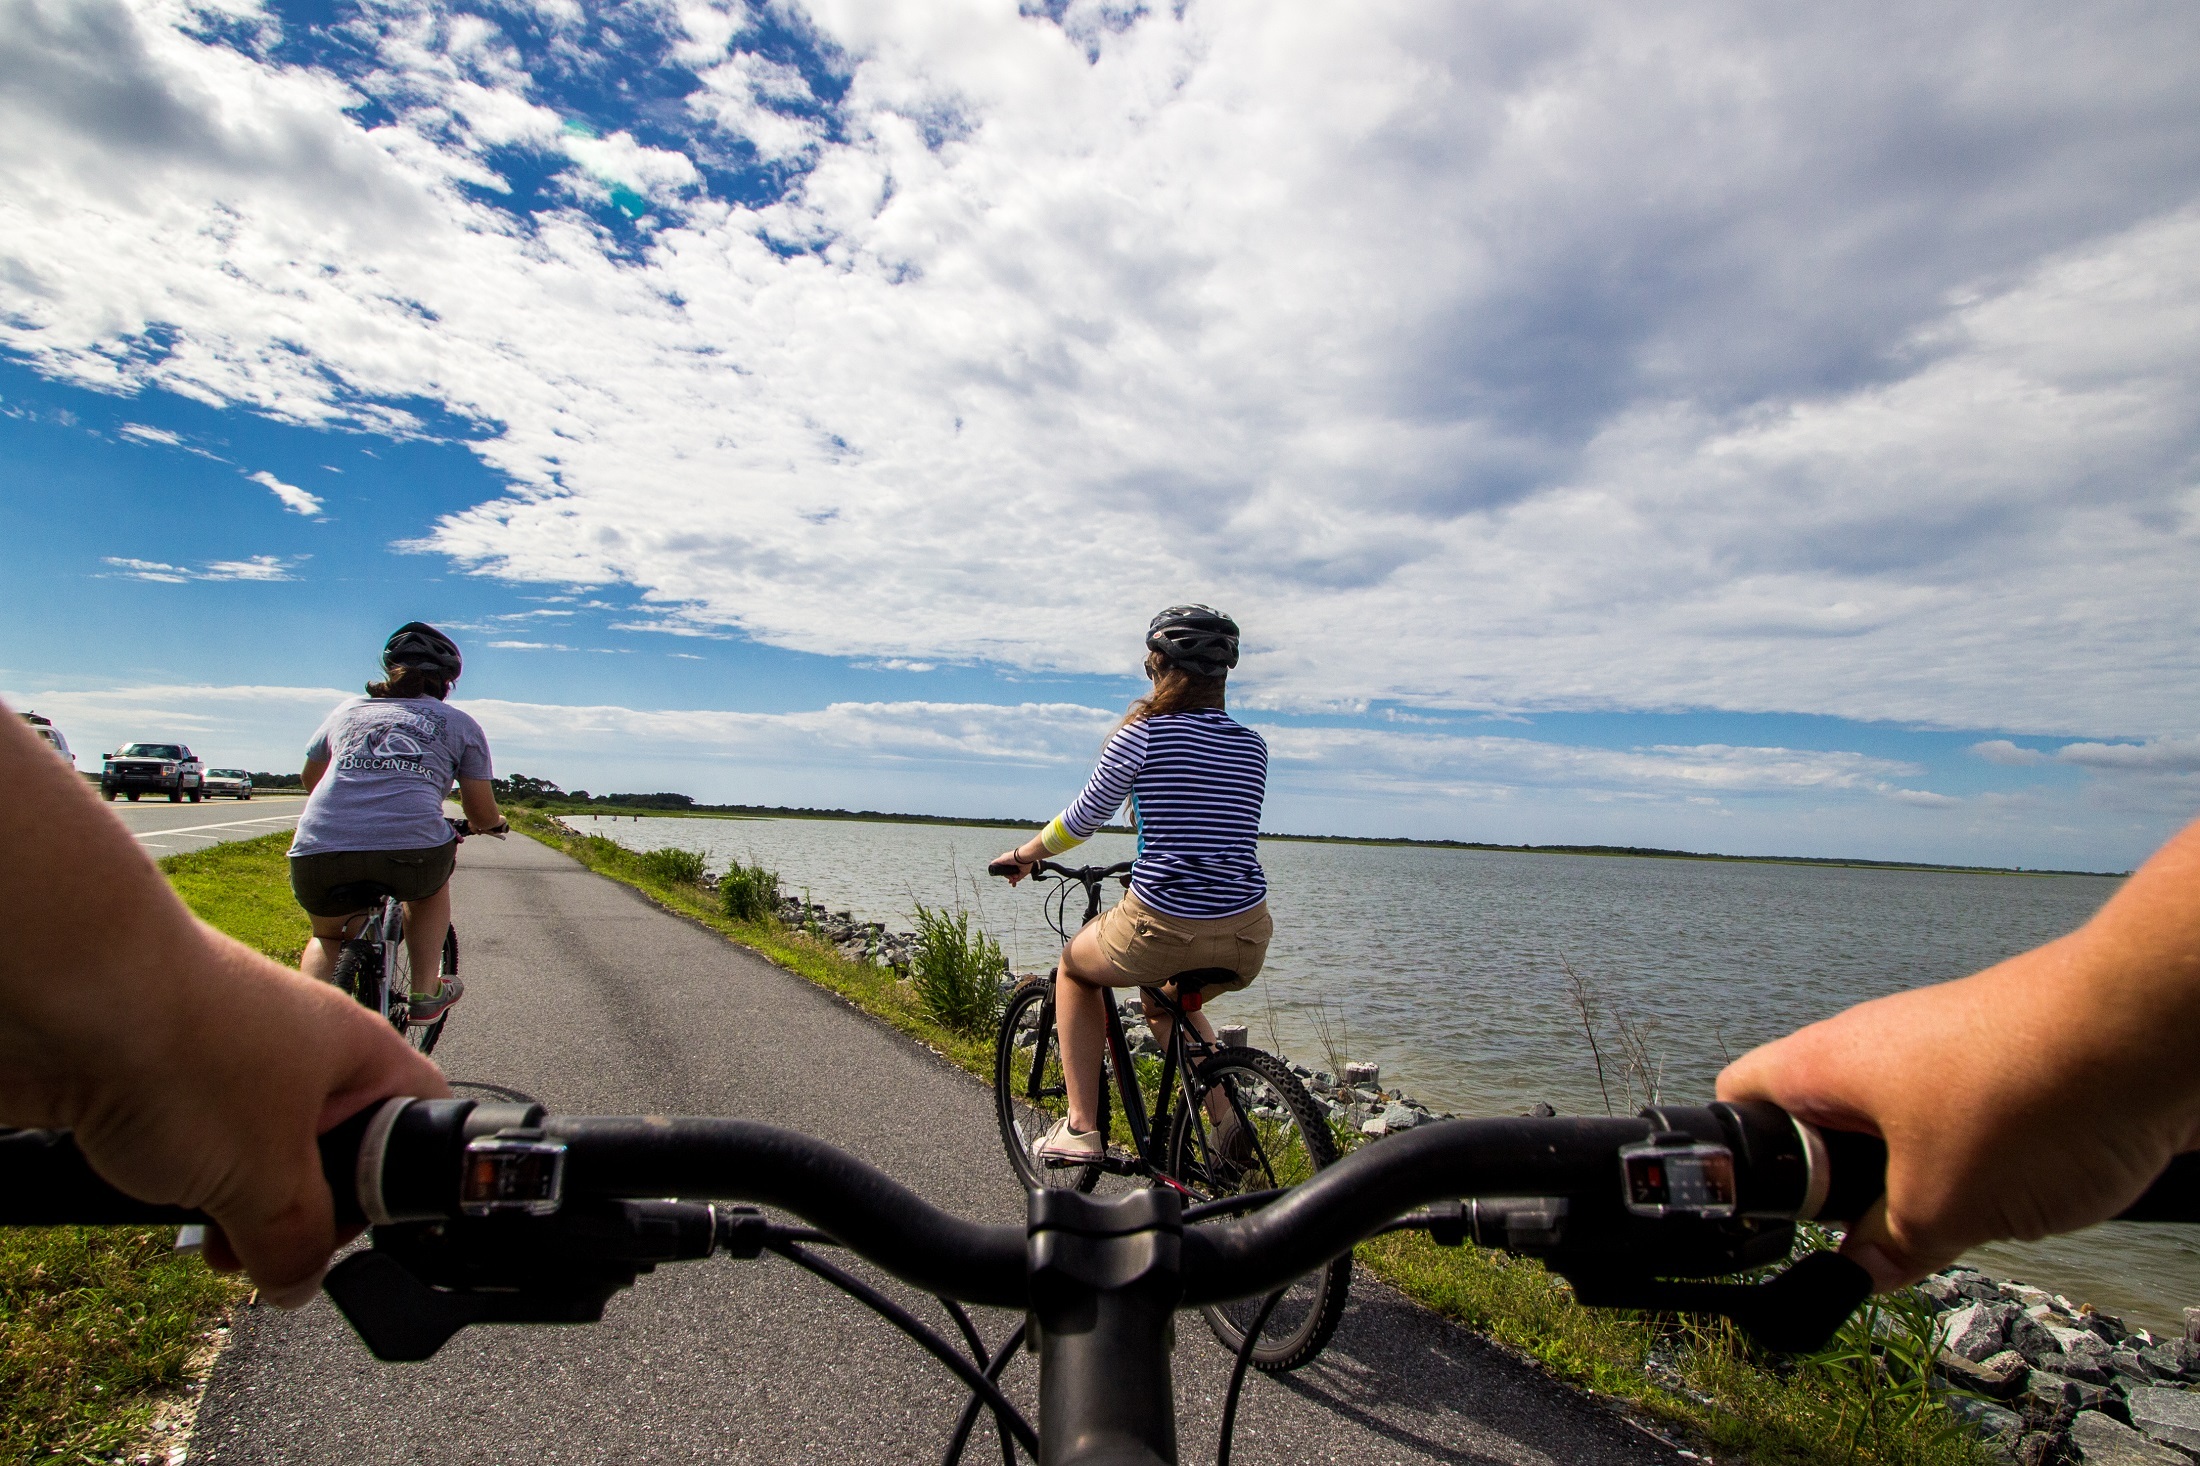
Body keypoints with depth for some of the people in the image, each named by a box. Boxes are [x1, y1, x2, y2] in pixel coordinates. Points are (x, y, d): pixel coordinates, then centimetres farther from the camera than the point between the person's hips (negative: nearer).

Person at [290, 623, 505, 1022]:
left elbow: (311, 779, 42)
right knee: (432, 882, 34)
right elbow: (483, 816, 17)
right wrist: (496, 823, 41)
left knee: (328, 936, 32)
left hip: (318, 848, 3)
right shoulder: (461, 724, 18)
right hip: (411, 846, -2)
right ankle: (426, 992, 28)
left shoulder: (347, 709, 26)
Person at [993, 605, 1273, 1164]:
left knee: (1074, 964, 27)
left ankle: (1081, 1127, 22)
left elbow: (1083, 819, 4)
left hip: (1162, 930, -5)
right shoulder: (1253, 746, 10)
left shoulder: (1144, 733, -5)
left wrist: (1024, 854, 22)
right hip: (1247, 940, 5)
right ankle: (1226, 1113, 16)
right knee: (1165, 1000, 36)